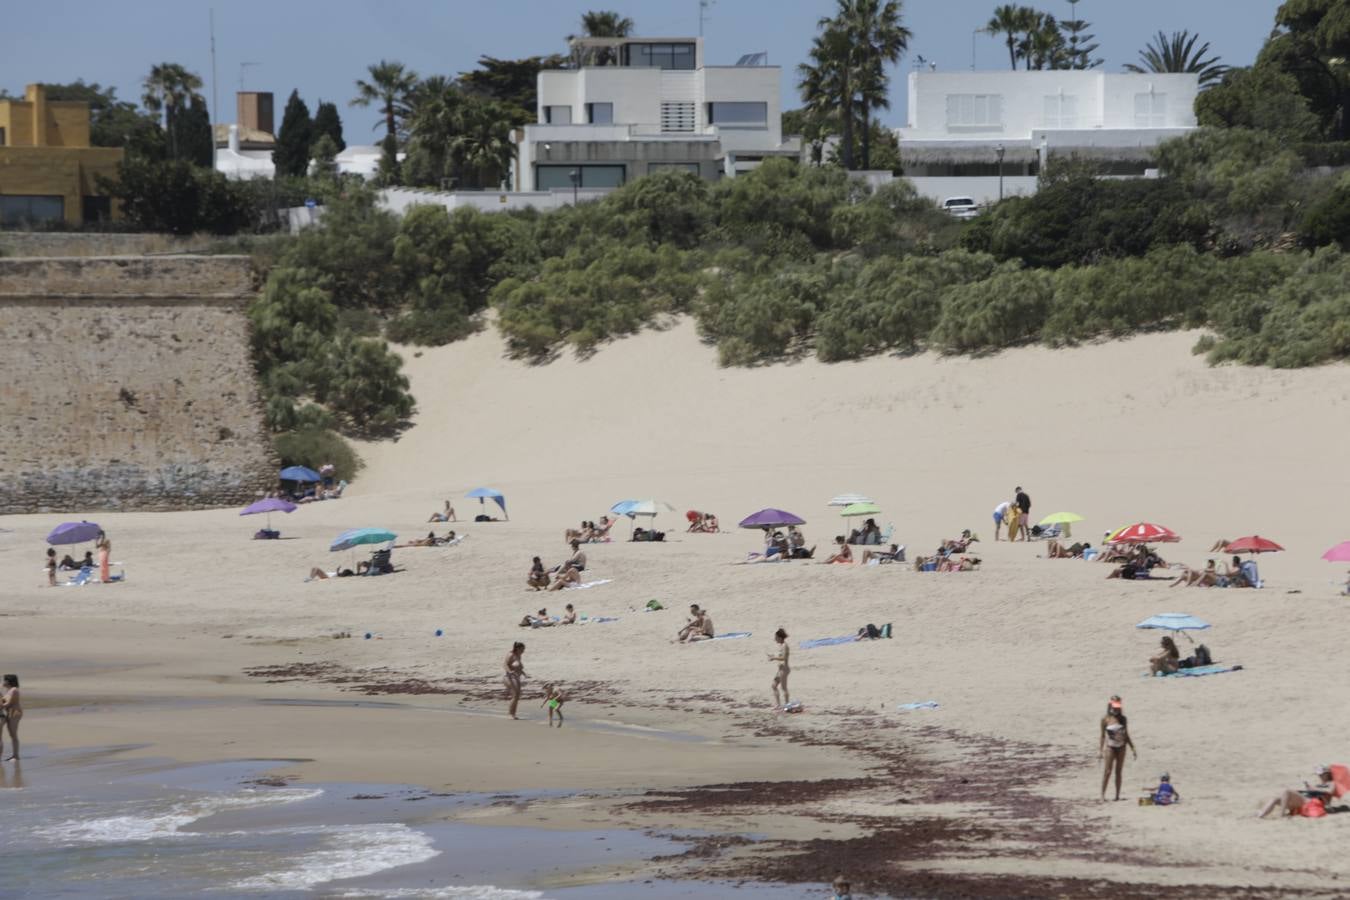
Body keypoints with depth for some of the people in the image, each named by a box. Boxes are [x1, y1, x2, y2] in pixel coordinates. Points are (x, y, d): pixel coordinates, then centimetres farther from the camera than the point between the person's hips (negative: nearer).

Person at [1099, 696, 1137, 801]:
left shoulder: (1123, 719, 6)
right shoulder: (1106, 719, -4)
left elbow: (1126, 736, 13)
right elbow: (1102, 736, -1)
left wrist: (1133, 749, 11)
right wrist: (1100, 750, -5)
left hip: (1121, 747, 4)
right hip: (1110, 747, -4)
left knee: (1119, 772, 6)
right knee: (1107, 772, -7)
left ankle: (1117, 795, 10)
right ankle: (1102, 795, -2)